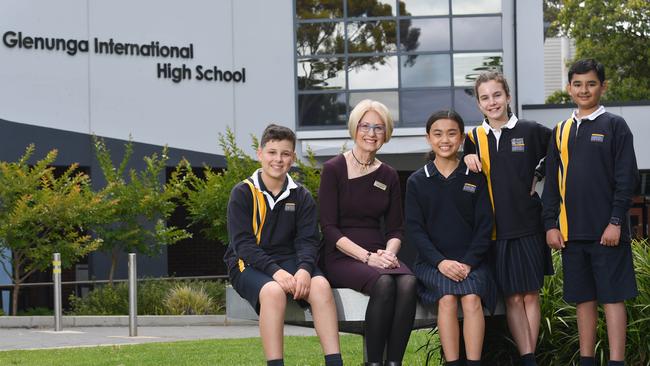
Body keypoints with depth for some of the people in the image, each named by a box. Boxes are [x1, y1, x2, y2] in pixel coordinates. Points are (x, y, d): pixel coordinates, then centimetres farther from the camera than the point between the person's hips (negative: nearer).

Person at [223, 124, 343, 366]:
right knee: (273, 291, -37)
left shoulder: (301, 197, 9)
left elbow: (307, 240, 0)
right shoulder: (243, 193, -2)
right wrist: (275, 271, -25)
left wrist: (304, 269, -23)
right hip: (249, 264, -3)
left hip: (289, 259, 3)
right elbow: (243, 244, -11)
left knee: (320, 285, -29)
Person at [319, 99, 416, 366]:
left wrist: (389, 253, -9)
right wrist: (367, 256, -17)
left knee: (408, 283, -30)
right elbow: (329, 228, -6)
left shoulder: (388, 176, 14)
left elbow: (395, 229, 14)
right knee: (383, 283, -35)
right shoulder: (334, 169, 0)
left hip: (379, 256, 4)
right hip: (342, 258, -4)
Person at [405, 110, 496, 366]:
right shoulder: (417, 181, 7)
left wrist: (468, 263, -10)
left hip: (471, 261, 0)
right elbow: (414, 229, 2)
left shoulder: (475, 179, 9)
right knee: (447, 298, -29)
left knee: (471, 297, -29)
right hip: (432, 263, 0)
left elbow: (485, 225, 4)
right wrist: (441, 262, -13)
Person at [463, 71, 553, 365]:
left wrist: (537, 175, 4)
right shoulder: (474, 139, 6)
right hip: (494, 228, 1)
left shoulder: (530, 131, 0)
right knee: (512, 297, 1)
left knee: (530, 295, 2)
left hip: (527, 225, -1)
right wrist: (466, 159, -9)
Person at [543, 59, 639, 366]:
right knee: (583, 298, 9)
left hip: (606, 231, -4)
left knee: (612, 296, -4)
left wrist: (616, 222, -12)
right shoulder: (561, 131, 13)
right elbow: (552, 182, 14)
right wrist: (551, 224, 5)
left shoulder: (615, 126, -1)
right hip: (572, 231, 5)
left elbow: (627, 177, -6)